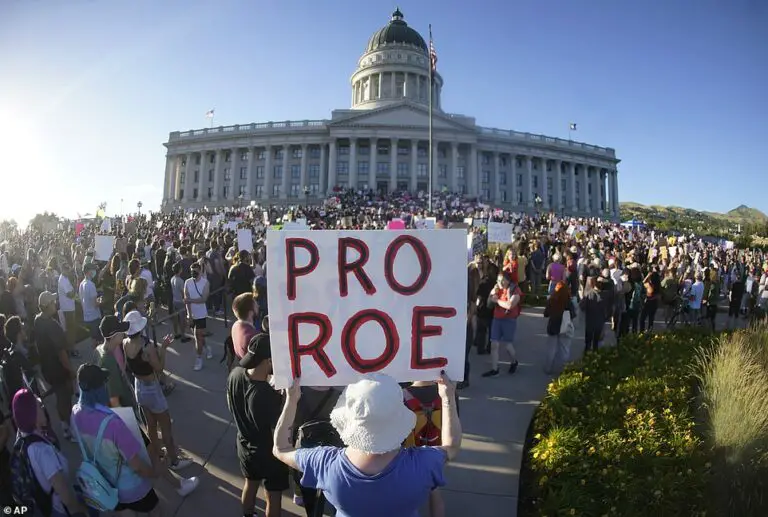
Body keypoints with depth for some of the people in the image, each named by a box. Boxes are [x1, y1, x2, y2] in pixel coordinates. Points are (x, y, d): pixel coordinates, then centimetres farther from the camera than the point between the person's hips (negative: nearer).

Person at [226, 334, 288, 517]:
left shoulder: (235, 374, -18)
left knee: (250, 483, 32)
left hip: (244, 446, 7)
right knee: (273, 496, 19)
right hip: (270, 453, -7)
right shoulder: (269, 395, -40)